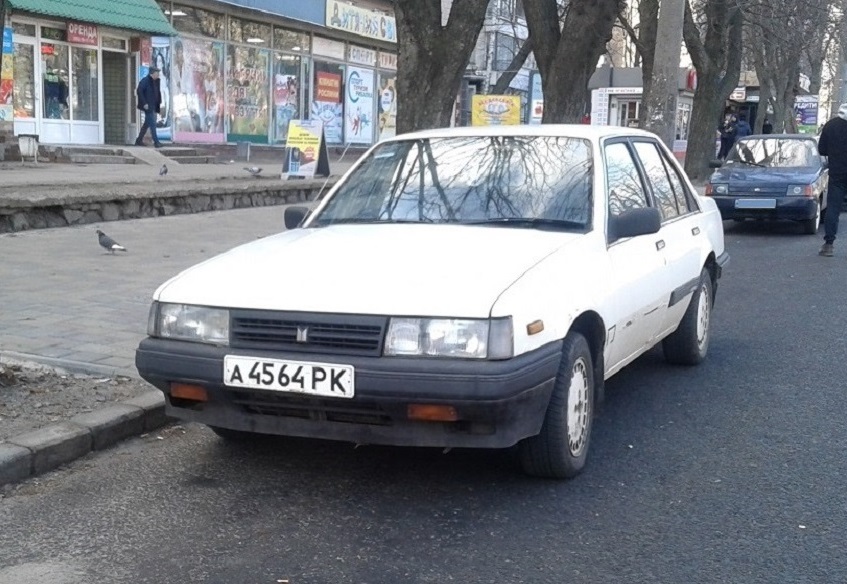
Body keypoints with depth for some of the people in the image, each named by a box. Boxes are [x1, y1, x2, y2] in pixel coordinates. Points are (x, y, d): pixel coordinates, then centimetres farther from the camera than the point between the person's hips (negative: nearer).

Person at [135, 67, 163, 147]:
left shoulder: (156, 81, 13)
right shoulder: (145, 81, -12)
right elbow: (139, 91, -16)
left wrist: (159, 103, 10)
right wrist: (144, 103, -19)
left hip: (153, 106, 9)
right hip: (148, 106, -9)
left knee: (147, 124, 13)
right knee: (152, 123, -11)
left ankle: (139, 140, 21)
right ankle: (156, 142, -12)